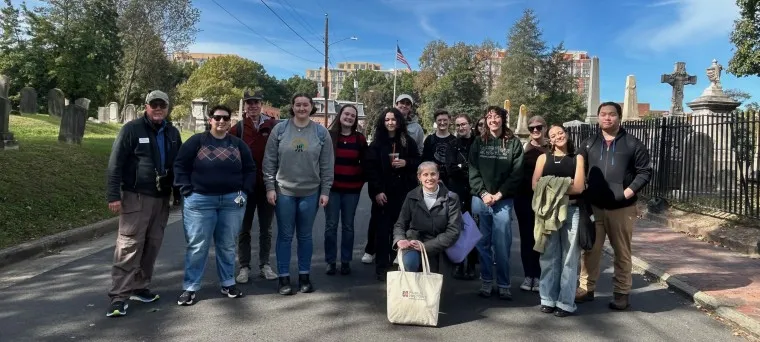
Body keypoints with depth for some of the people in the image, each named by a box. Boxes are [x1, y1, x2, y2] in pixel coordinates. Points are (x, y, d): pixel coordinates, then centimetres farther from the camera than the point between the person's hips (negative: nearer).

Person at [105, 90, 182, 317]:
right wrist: (114, 195, -14)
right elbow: (115, 163, -9)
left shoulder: (172, 133, 11)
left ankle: (139, 287, 23)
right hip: (136, 196, -5)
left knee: (153, 244, 10)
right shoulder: (132, 129, -5)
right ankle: (119, 296, -2)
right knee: (129, 245, -7)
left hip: (162, 198, 6)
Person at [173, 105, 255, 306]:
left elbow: (250, 169, 13)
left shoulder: (238, 144, 10)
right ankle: (190, 288, 11)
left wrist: (244, 192, 2)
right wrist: (188, 191, -7)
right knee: (197, 246, 1)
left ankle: (228, 283, 23)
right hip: (200, 201, -2)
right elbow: (180, 166, 1)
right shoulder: (196, 141, 1)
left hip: (232, 201, 3)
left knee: (227, 245, 11)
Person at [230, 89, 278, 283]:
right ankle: (244, 267, 20)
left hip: (267, 185, 0)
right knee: (244, 229, 9)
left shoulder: (273, 126, -1)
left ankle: (264, 265, 23)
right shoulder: (238, 128, -1)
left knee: (266, 229, 11)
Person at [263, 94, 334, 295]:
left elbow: (327, 165, 2)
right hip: (283, 191, 0)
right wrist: (270, 187, -4)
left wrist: (325, 191, -2)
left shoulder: (321, 132, 1)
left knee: (305, 235, 11)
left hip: (311, 192, 1)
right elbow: (269, 161, 1)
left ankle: (304, 276, 23)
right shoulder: (280, 129, 0)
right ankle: (284, 277, 17)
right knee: (285, 235, 6)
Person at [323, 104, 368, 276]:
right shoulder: (329, 136, 0)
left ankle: (346, 261, 18)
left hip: (352, 189, 1)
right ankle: (330, 261, 14)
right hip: (332, 187, -1)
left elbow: (365, 162, 9)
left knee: (348, 226, 8)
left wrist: (361, 181, 3)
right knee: (331, 225, 3)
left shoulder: (360, 138, 4)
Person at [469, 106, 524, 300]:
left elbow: (517, 173, -2)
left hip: (504, 200, -2)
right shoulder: (478, 143, 9)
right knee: (483, 243, 6)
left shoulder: (513, 143, 4)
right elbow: (473, 171, 3)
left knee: (502, 244, -1)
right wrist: (483, 193, -9)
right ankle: (486, 282, 16)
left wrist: (499, 194, -10)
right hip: (480, 199, 2)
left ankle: (504, 284, 10)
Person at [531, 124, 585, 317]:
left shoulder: (577, 158, 9)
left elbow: (579, 187, -3)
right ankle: (548, 299, 13)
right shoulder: (543, 158, 12)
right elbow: (535, 185, 0)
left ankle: (566, 302, 7)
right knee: (548, 256, 4)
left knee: (569, 257, 1)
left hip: (571, 211, -1)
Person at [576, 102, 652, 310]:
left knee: (622, 252, 7)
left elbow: (645, 171, 1)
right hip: (593, 206, 2)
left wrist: (630, 190, -12)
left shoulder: (632, 144, 1)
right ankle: (586, 289, 18)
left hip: (622, 208, -2)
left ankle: (621, 293, 18)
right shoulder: (589, 144, 10)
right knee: (590, 249, 7)